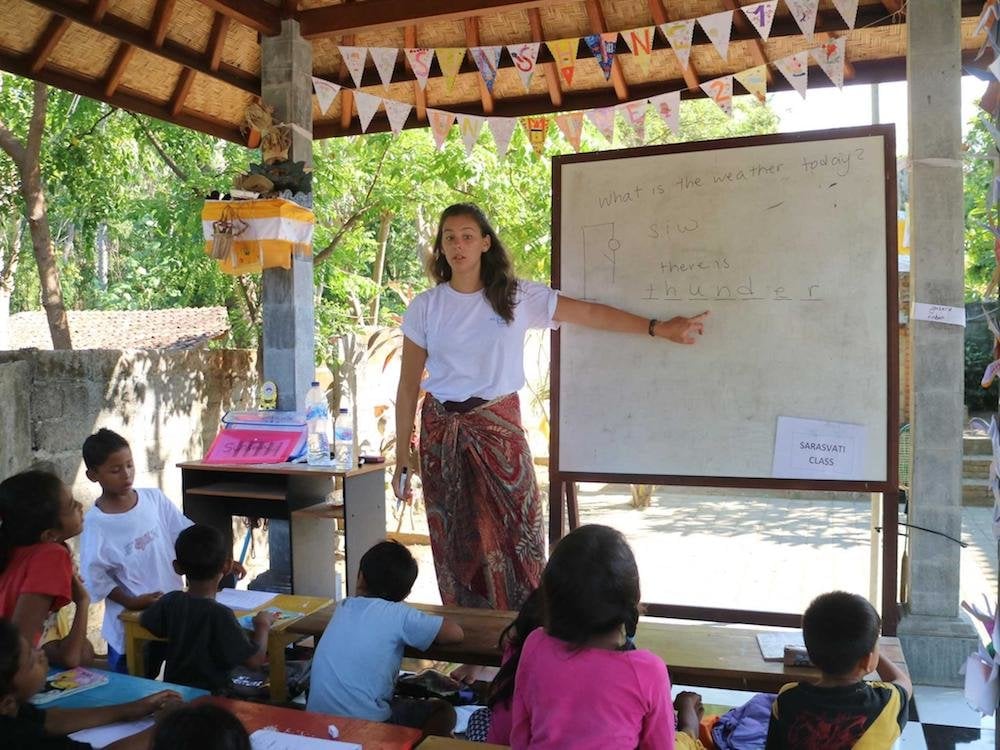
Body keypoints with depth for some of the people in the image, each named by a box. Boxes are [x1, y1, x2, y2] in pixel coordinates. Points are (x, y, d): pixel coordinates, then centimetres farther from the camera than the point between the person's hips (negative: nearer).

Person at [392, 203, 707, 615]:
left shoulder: (516, 296, 0)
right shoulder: (424, 307, 1)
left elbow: (589, 312, 1)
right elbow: (408, 386, 2)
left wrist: (658, 328, -4)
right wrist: (401, 460, 1)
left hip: (499, 426, -1)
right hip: (442, 430, 1)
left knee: (516, 535, -3)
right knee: (453, 543, 6)